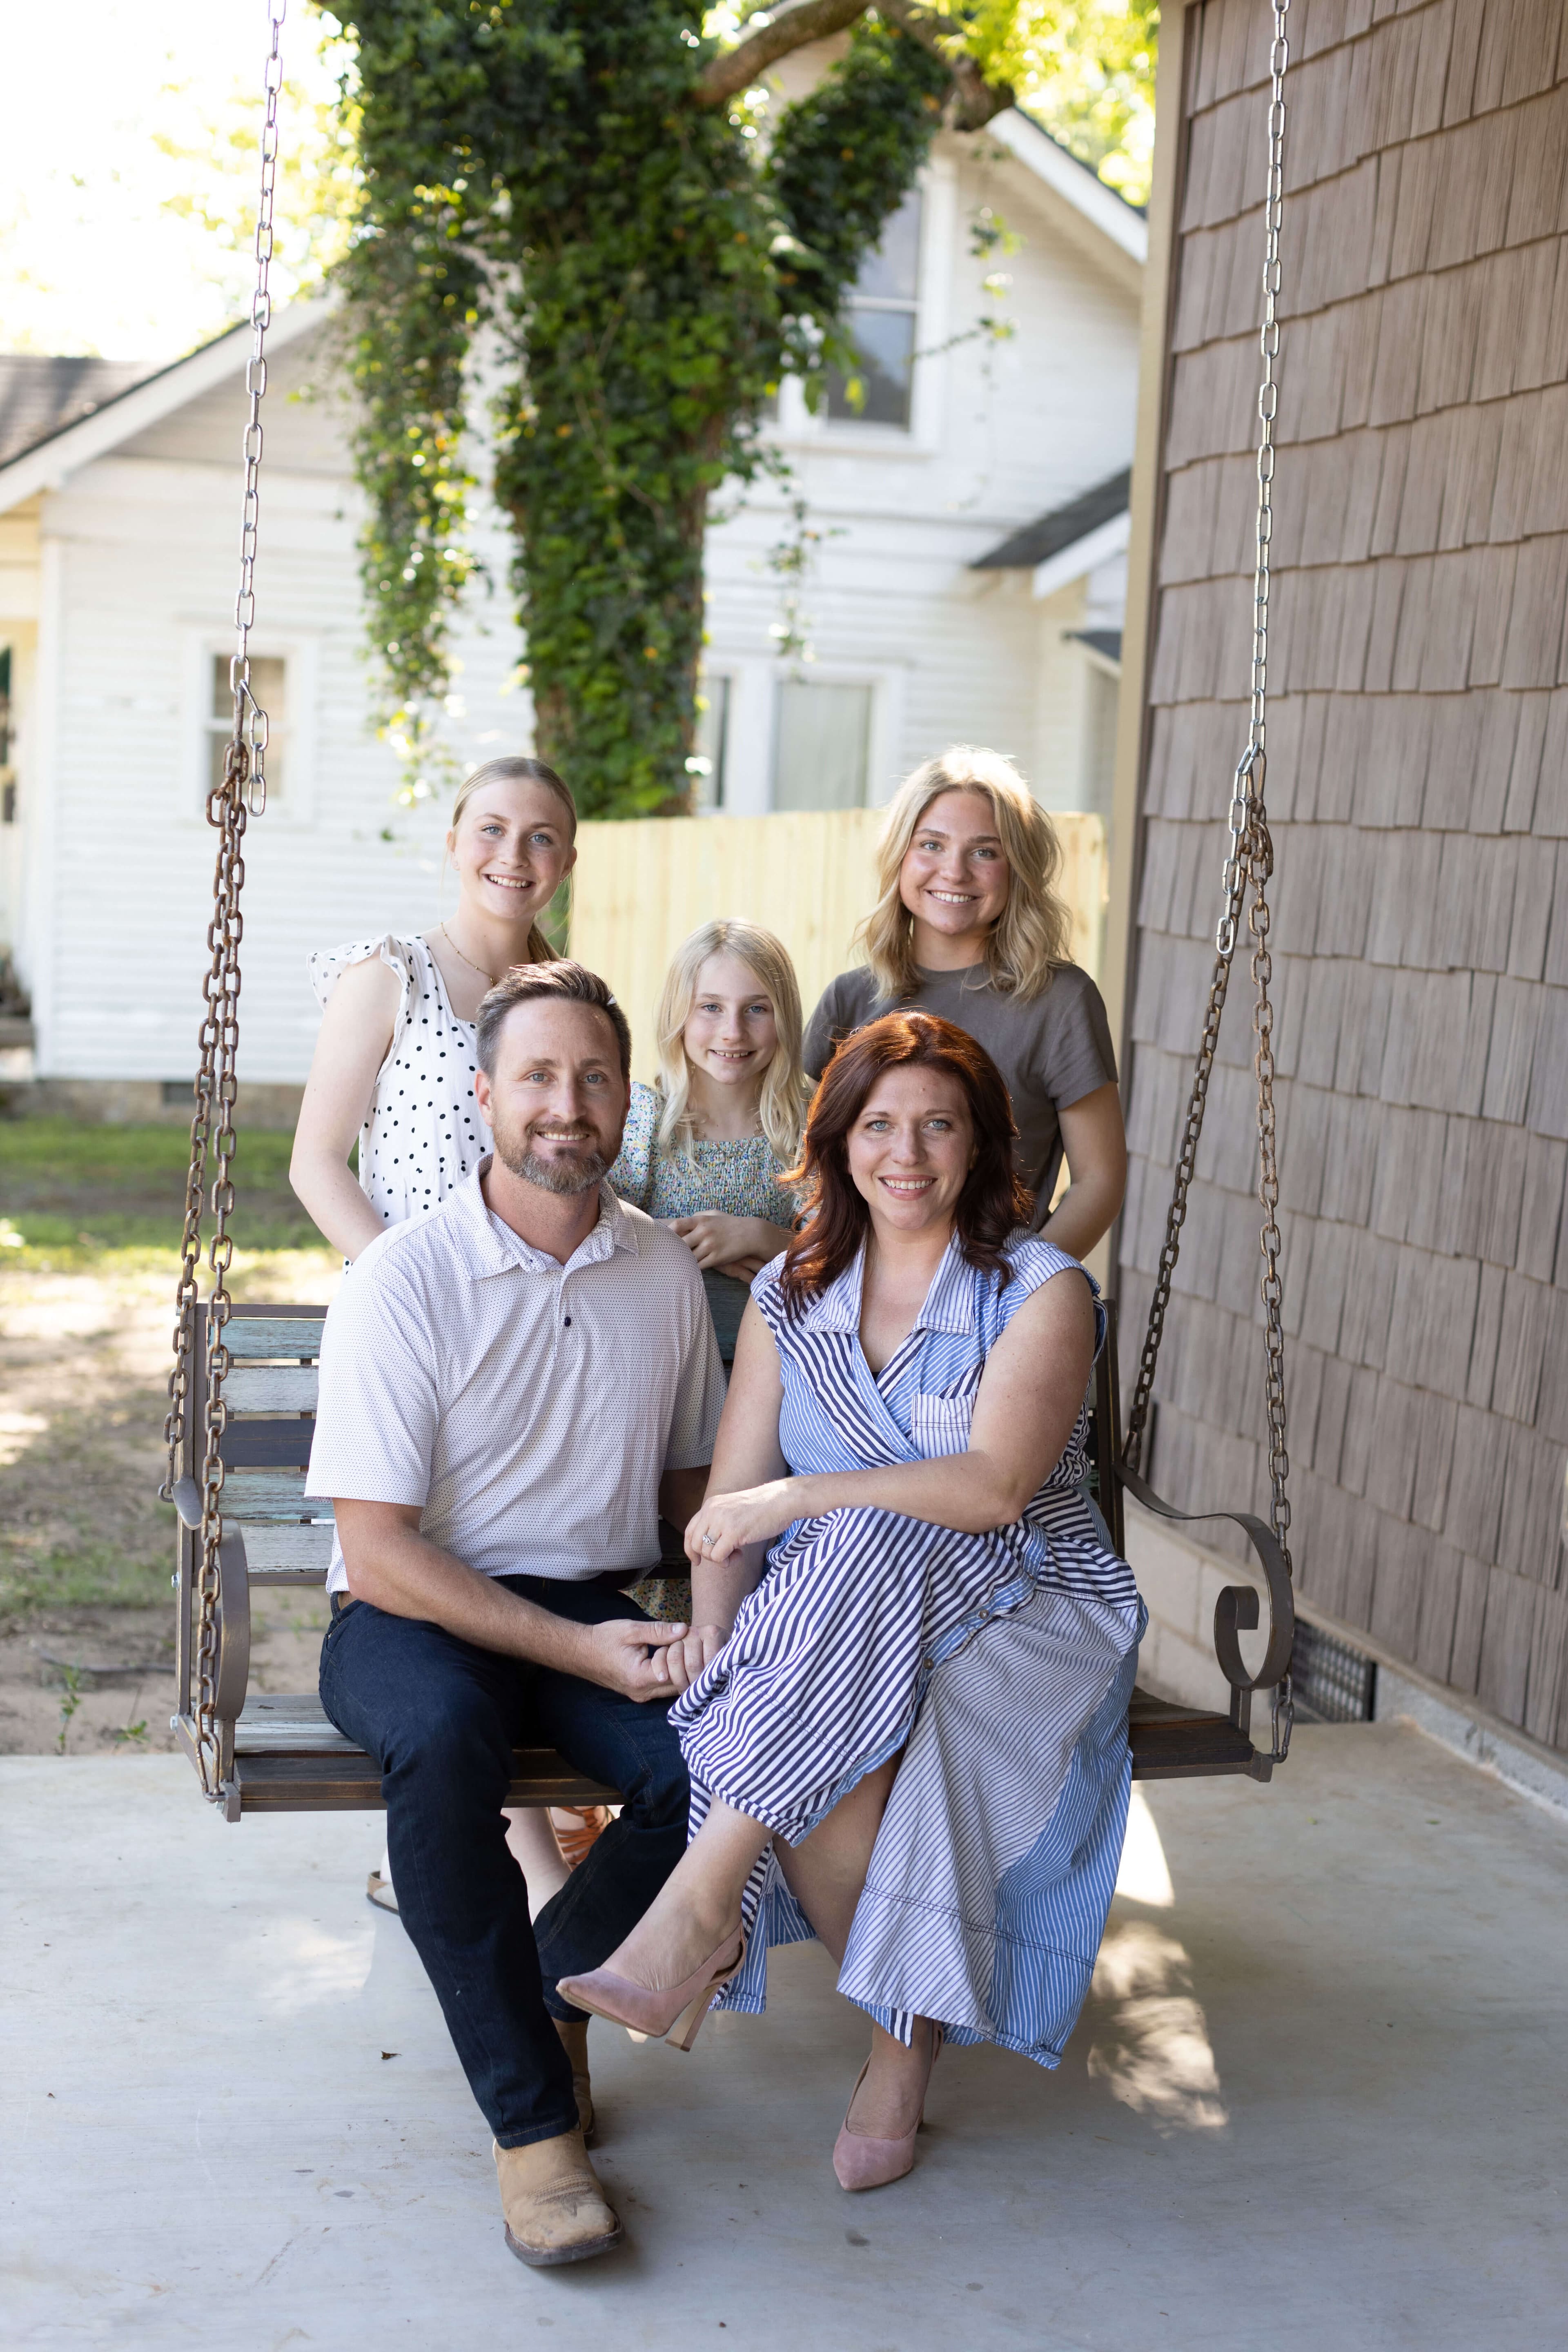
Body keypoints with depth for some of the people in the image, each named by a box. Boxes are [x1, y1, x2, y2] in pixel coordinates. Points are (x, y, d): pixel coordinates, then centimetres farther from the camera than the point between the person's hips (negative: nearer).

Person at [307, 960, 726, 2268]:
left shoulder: (666, 1274, 4)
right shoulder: (405, 1281, -11)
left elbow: (695, 1476, 18)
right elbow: (378, 1551, -14)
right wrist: (574, 1651, -20)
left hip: (594, 1611, 4)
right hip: (418, 1615, -4)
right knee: (444, 1743, -37)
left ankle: (550, 1991, 2)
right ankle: (533, 2117, -21)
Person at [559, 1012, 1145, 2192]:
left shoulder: (1043, 1291, -4)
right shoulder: (790, 1298, 10)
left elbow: (995, 1485, -19)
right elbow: (731, 1502, 4)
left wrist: (800, 1499, -21)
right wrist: (712, 1617, -16)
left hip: (1021, 1611, -3)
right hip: (826, 1622, 3)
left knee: (863, 1549, -36)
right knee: (827, 1755, -33)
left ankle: (698, 1907, -33)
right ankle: (909, 2031, -11)